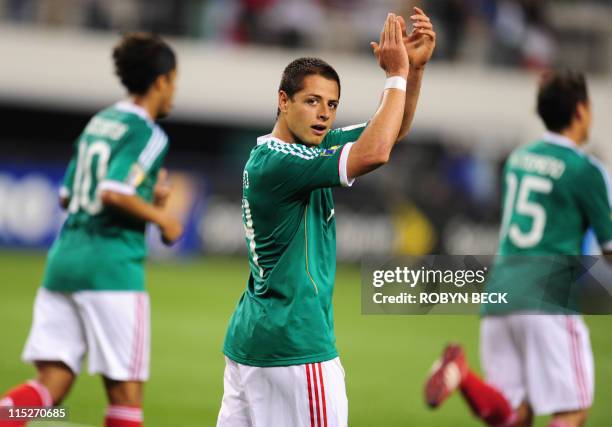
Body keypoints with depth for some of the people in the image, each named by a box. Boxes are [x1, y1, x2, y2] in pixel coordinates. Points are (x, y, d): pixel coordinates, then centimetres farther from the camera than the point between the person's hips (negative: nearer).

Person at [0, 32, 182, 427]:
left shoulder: (98, 124, 16)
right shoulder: (148, 134, -8)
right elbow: (113, 192, -21)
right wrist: (160, 217, -6)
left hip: (64, 259, 7)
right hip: (112, 268, -7)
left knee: (52, 383, 3)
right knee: (126, 389, 2)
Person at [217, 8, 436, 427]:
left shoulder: (312, 146, 12)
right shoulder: (274, 163, -16)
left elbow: (391, 130, 14)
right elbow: (374, 153, -27)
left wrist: (415, 67, -1)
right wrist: (397, 74, -18)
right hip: (295, 345, -10)